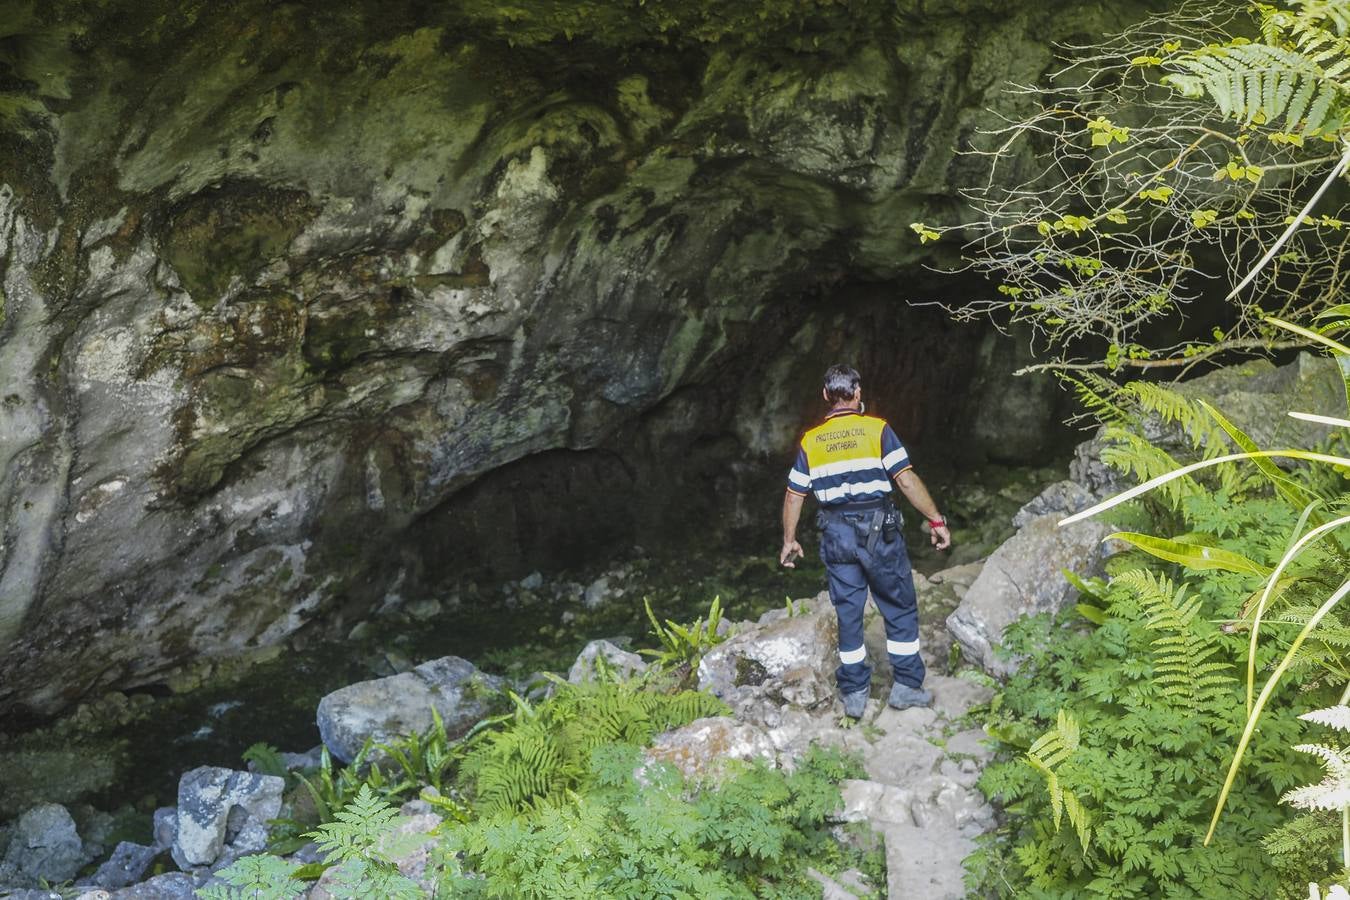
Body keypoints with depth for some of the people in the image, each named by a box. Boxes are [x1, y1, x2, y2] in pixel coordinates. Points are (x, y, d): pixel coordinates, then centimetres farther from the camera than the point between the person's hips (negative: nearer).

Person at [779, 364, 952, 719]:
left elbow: (794, 495, 6)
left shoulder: (810, 440, 4)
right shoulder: (877, 429, -5)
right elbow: (906, 479, -12)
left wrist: (789, 540, 16)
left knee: (848, 613, 12)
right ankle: (906, 687, 17)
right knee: (901, 609, 12)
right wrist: (936, 520, -7)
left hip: (837, 534, 3)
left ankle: (854, 695, 18)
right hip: (879, 530, -3)